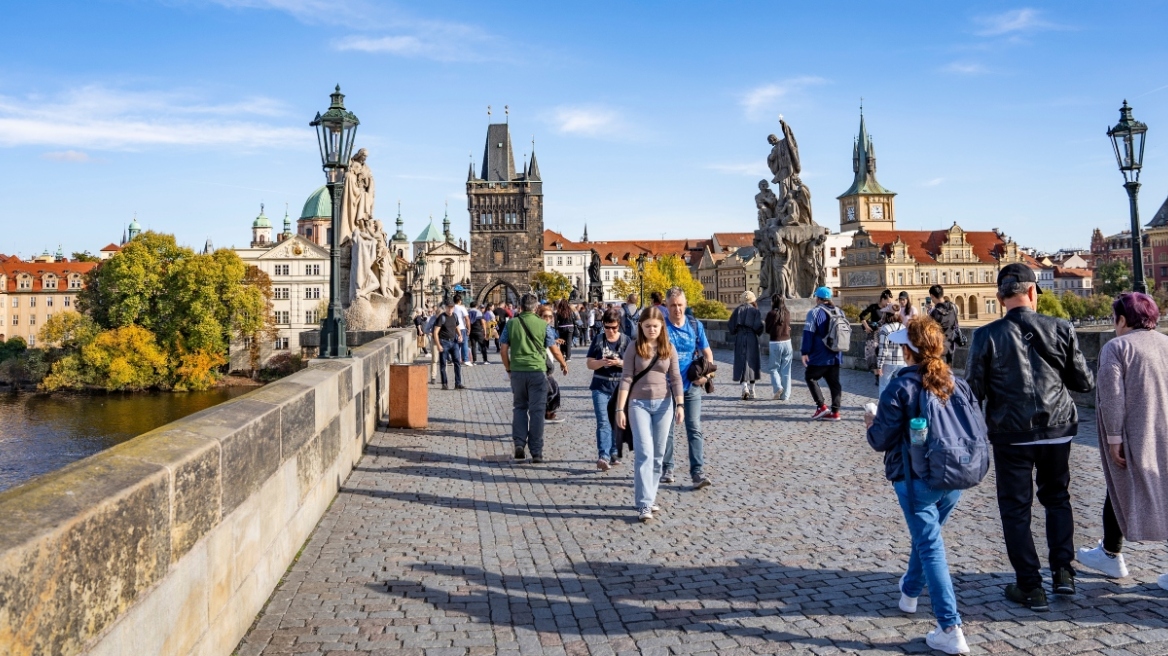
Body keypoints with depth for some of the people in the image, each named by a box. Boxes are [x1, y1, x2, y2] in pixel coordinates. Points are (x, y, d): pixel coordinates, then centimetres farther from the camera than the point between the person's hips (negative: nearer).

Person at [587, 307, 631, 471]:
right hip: (600, 387, -1)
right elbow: (590, 363, 2)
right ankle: (603, 456, -18)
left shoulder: (625, 340, 2)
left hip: (619, 387, 1)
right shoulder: (598, 340, 4)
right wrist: (602, 362, -17)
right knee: (603, 422, -10)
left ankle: (613, 453, 24)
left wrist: (619, 362, -18)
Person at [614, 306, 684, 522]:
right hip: (639, 403, -3)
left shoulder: (669, 349, 5)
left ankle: (650, 497, 20)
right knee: (644, 452, -11)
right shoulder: (634, 349, -2)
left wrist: (680, 404, -3)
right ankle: (644, 504, -11)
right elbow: (626, 379, -4)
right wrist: (620, 409, -7)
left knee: (658, 454, 7)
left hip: (664, 404, 3)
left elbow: (676, 378, 6)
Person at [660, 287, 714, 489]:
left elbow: (707, 353, 10)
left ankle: (698, 472, -3)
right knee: (667, 430, 9)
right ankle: (667, 469, 23)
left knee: (695, 429, -3)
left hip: (692, 386, 1)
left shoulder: (695, 325, 2)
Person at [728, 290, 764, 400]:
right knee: (752, 362, 11)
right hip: (752, 339, -1)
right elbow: (758, 326, -11)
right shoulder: (755, 310, -1)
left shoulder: (737, 310, 4)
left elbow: (730, 325, 0)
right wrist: (758, 333, 8)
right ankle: (751, 390, 17)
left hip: (739, 339, 1)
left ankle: (745, 388, -18)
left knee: (741, 363, 0)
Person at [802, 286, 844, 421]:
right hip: (835, 356, 7)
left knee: (810, 377, 9)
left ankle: (821, 406, -1)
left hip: (820, 356, -6)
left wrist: (805, 352, -10)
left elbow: (808, 333, -14)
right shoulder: (839, 312, 11)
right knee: (834, 382, 10)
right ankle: (835, 412, 8)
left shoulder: (814, 312, -10)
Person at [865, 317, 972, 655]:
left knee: (931, 548, 0)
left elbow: (881, 440, -12)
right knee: (926, 536, 25)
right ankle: (910, 592, 47)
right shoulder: (959, 384, 1)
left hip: (915, 479, -6)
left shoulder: (898, 389, -16)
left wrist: (872, 423, 8)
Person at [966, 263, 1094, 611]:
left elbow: (975, 389, -8)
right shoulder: (1060, 329, -5)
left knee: (1016, 508, 9)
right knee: (1056, 498, 24)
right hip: (1057, 429, 2)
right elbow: (1085, 382, 1)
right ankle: (1063, 570, 19)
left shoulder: (987, 336, -11)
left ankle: (1030, 586, 14)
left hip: (1011, 434, -2)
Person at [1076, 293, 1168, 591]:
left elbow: (1112, 396, -16)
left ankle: (1111, 555, 25)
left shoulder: (1116, 347, -9)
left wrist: (1114, 438, -12)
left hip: (1134, 438, -5)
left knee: (1121, 492, 11)